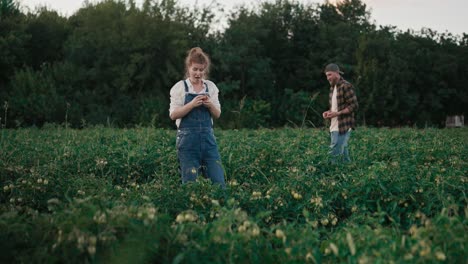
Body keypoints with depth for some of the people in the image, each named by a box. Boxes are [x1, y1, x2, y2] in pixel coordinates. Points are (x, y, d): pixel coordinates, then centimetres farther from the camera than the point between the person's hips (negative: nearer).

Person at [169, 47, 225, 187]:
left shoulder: (211, 86, 8)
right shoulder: (180, 87, -1)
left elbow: (217, 114, 9)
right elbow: (173, 114, -6)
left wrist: (210, 105, -12)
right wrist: (192, 104, -19)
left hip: (208, 137, 3)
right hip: (187, 138, -3)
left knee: (218, 181, -1)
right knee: (190, 182, -1)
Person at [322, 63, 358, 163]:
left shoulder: (346, 86, -11)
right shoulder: (332, 87, 17)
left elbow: (354, 106, -14)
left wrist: (337, 113, -21)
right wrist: (328, 112, 5)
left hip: (343, 127, -9)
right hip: (334, 127, 9)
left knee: (334, 153, -13)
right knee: (342, 152, 12)